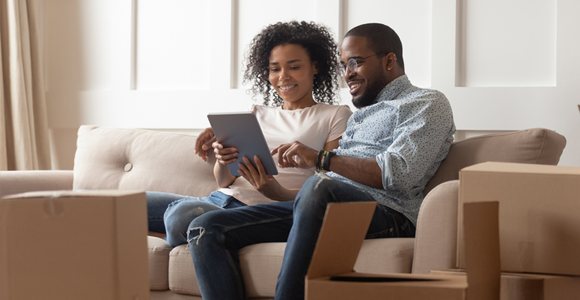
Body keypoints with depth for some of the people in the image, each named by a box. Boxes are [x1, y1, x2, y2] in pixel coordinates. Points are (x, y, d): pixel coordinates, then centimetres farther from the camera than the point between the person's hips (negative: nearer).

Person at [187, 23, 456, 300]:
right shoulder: (360, 116, 36)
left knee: (320, 188, -42)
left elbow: (399, 174, -11)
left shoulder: (427, 103, 7)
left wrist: (320, 158, -11)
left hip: (384, 213, -8)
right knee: (207, 228, -8)